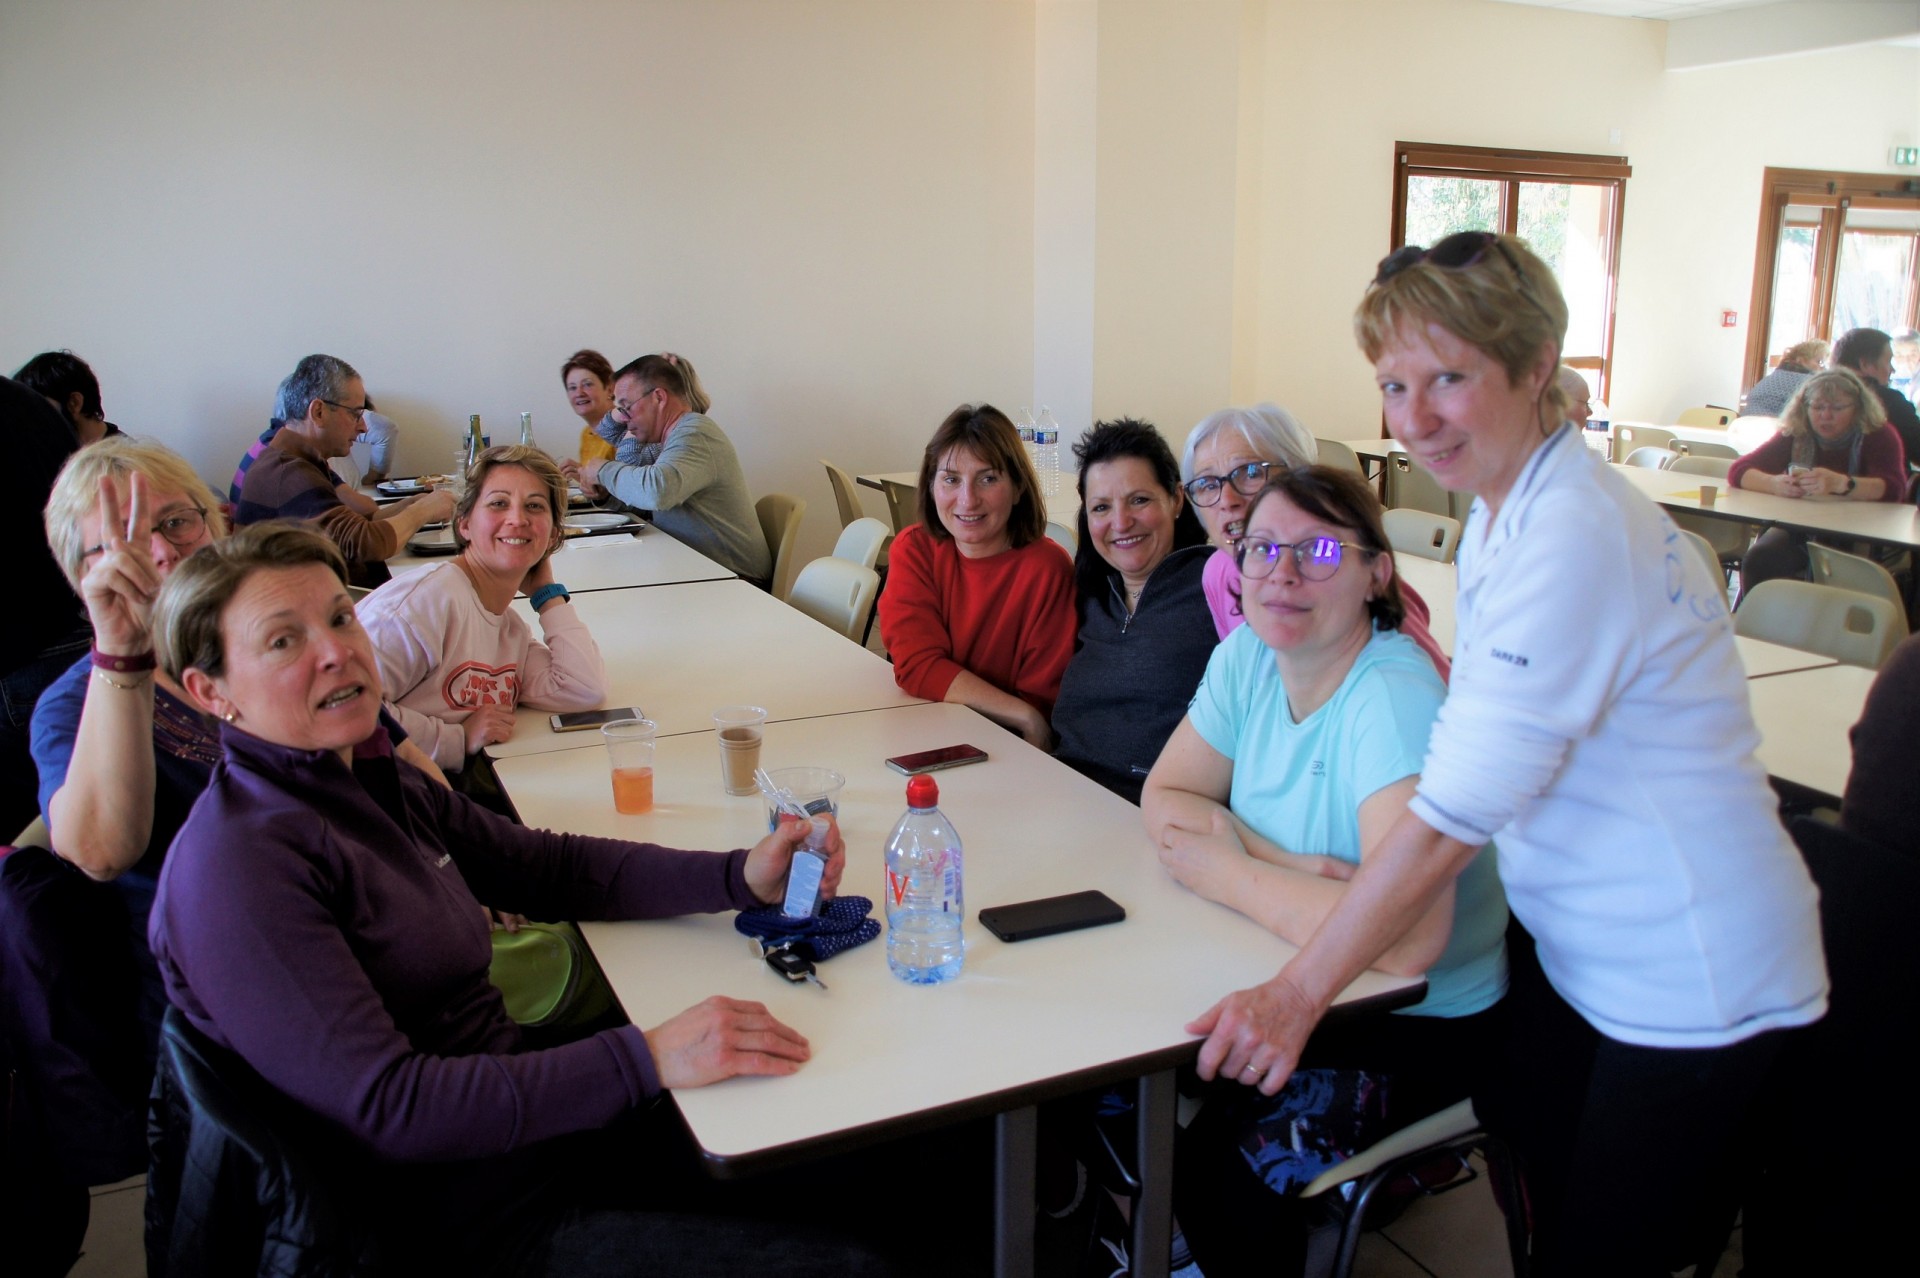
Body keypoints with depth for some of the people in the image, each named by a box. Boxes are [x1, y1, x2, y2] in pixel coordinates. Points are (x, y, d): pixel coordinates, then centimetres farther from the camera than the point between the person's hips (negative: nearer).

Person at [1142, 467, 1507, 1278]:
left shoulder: (1394, 699, -27)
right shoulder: (1248, 654, -5)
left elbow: (1405, 940, -38)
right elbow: (1165, 796, 1)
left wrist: (1230, 871, -25)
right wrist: (1284, 866, -18)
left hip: (1419, 1023, -6)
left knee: (1222, 1156, -22)